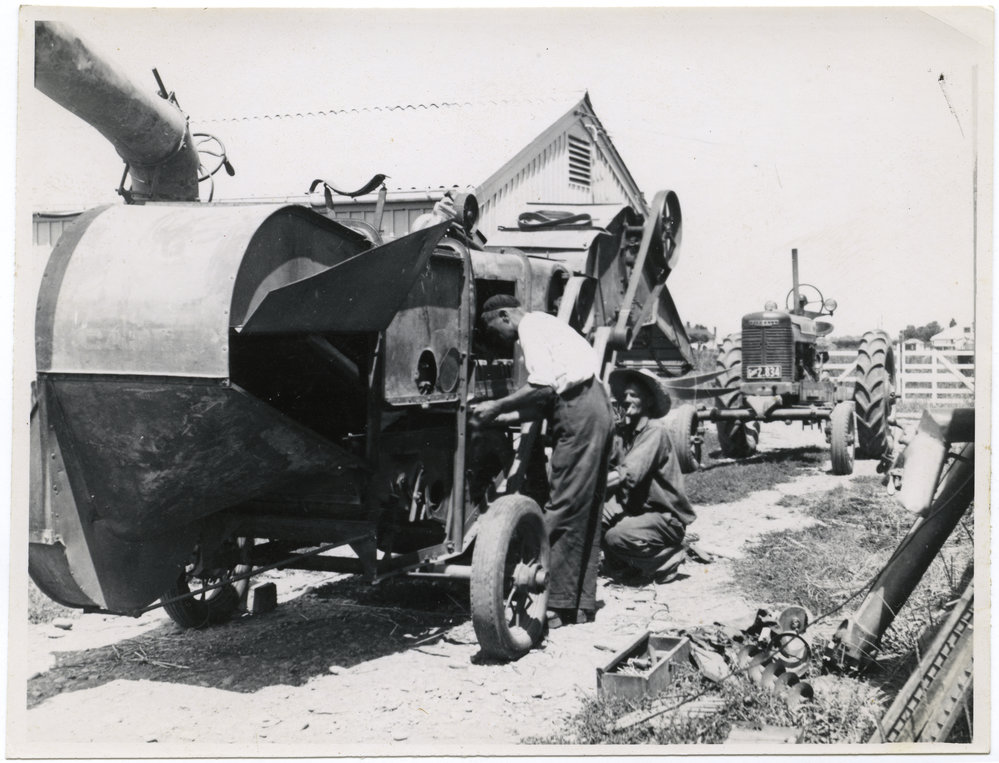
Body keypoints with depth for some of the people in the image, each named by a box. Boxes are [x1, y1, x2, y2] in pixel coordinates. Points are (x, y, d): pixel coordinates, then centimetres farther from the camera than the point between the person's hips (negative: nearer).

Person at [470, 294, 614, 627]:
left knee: (564, 509, -8)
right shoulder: (542, 324, 26)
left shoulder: (531, 325, -2)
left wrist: (496, 407, -6)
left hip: (579, 409, -10)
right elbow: (547, 402, 20)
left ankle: (558, 606, -6)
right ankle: (582, 605, 15)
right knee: (586, 510, 10)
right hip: (595, 404, 10)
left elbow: (543, 388, -16)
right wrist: (497, 418, 15)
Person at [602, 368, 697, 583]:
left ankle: (669, 557, -1)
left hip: (667, 517, -7)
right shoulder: (625, 430, 8)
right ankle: (625, 565, 10)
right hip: (635, 509, 7)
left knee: (617, 536, -29)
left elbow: (629, 476, -30)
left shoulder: (654, 430, -18)